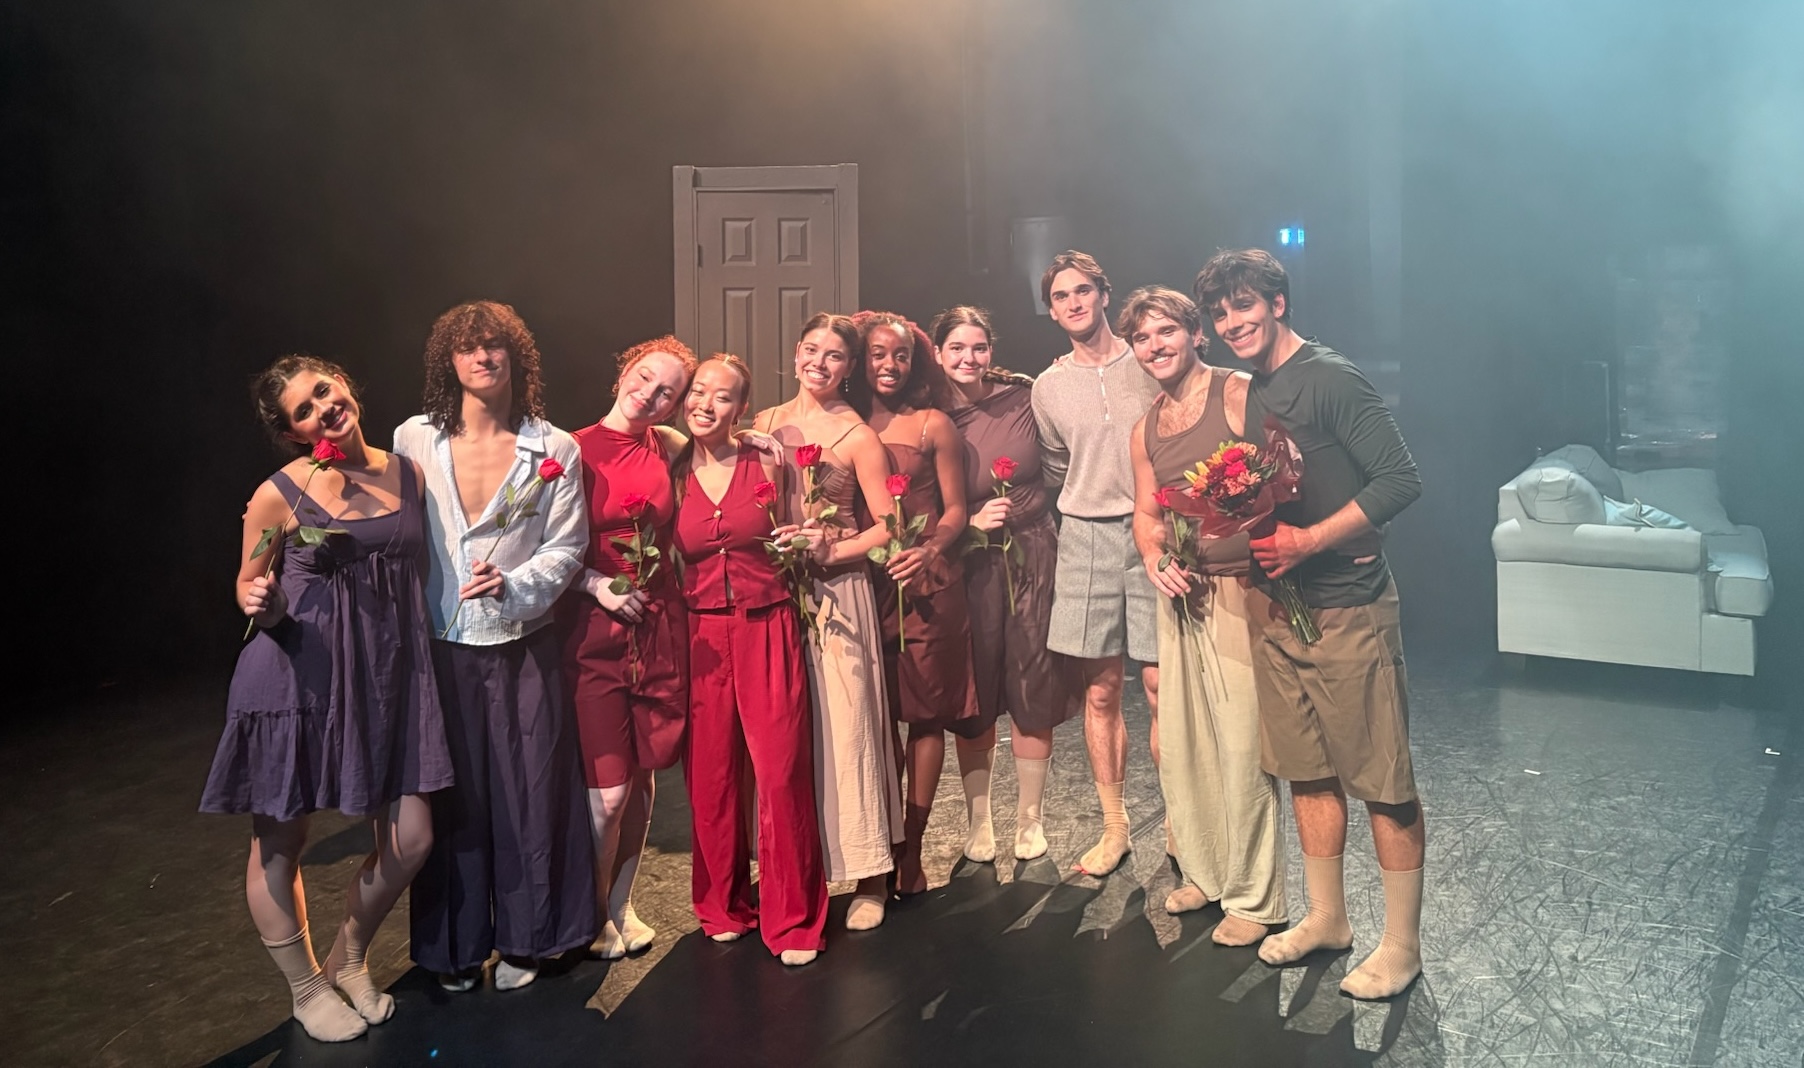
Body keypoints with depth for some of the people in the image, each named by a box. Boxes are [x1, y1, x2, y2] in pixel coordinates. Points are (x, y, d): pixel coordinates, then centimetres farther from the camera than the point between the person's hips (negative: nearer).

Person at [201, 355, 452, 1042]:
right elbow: (249, 584, 3)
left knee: (410, 841, 5)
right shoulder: (279, 495, -8)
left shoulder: (407, 473, 4)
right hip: (299, 677, -3)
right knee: (278, 842, 9)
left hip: (388, 675, 4)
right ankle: (305, 988, 35)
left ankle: (348, 959, 34)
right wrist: (258, 603, -17)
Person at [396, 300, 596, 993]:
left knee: (526, 792, 7)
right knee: (451, 795, 9)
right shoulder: (414, 441, 1)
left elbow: (566, 547, 0)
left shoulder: (553, 450, -1)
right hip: (441, 646, 1)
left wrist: (512, 584, -18)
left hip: (522, 646, 0)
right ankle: (455, 944, 27)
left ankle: (522, 938, 26)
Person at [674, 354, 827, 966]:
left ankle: (792, 918, 12)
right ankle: (723, 904, 28)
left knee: (782, 772, -3)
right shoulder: (674, 475, 5)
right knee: (711, 775, 6)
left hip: (768, 631, -1)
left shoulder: (766, 465, 3)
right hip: (702, 635, 1)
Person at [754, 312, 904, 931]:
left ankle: (870, 877, 9)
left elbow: (888, 525, -4)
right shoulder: (765, 424, 10)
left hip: (836, 593, -4)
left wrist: (832, 549, -15)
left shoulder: (857, 437, -3)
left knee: (846, 724, -3)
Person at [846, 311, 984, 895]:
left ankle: (911, 848, 14)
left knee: (927, 712, 2)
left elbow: (955, 509, 3)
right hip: (863, 583, 2)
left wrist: (929, 551, -16)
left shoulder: (934, 425, 4)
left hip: (928, 583, -1)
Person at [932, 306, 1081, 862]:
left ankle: (1030, 818, 23)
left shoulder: (1023, 395, -1)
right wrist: (972, 522, -14)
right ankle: (978, 821, 23)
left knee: (1033, 691, 6)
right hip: (968, 563, -1)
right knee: (973, 695, 6)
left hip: (1032, 554, 1)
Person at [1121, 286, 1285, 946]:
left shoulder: (1239, 394, -6)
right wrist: (1154, 559, 0)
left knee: (1242, 745, -3)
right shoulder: (1145, 430, 14)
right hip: (1179, 593, 7)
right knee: (1178, 741, 13)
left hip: (1240, 588, -7)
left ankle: (1253, 897, 13)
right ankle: (1205, 871, 31)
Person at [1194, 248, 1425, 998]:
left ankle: (1402, 945, 16)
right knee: (1308, 771, 17)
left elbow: (1400, 479, -18)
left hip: (1347, 608, -8)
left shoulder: (1329, 378, -12)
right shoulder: (1253, 392, 13)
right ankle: (1326, 917, 31)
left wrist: (1308, 542, -21)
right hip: (1277, 606, 8)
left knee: (1382, 781, 2)